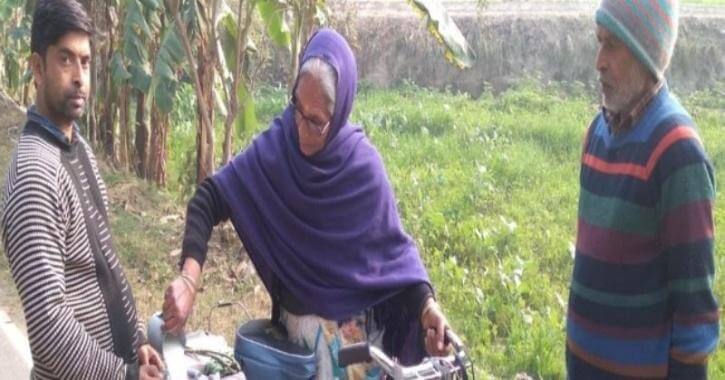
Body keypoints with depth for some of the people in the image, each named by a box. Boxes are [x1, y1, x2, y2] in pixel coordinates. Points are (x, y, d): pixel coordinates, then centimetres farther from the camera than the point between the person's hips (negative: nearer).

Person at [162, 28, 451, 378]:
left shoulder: (363, 166, -14)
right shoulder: (275, 148, -14)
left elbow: (394, 246, -6)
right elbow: (210, 198, -15)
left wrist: (426, 304, -22)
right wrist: (189, 277, -29)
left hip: (355, 327, 0)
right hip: (297, 323, 1)